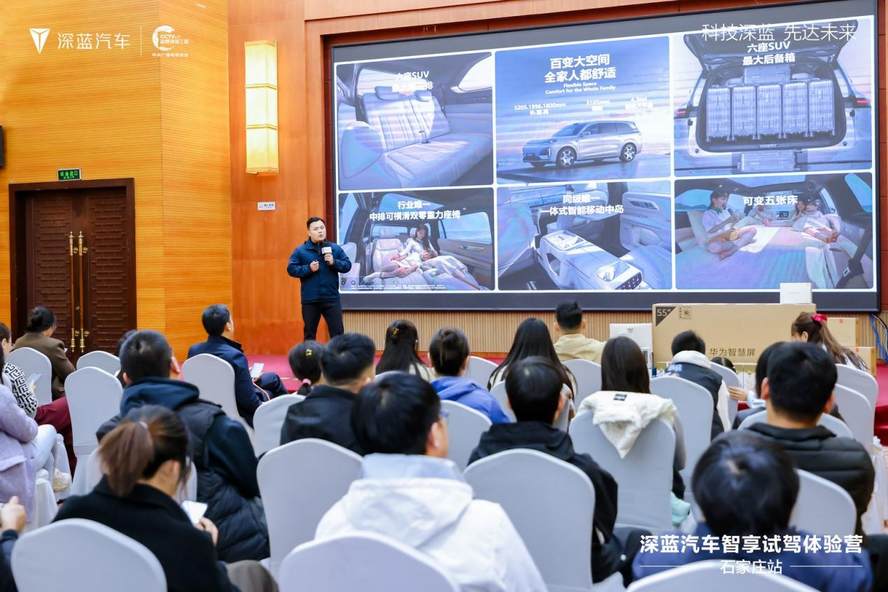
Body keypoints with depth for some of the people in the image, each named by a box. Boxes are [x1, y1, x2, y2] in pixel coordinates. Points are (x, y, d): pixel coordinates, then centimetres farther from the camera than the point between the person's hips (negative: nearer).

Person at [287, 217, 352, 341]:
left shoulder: (335, 248, 5)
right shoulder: (300, 250, 0)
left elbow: (347, 265, 4)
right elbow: (291, 269, -3)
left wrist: (334, 262, -13)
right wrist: (308, 268, -15)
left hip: (331, 299, 1)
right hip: (310, 300, -1)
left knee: (337, 332, 1)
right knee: (309, 334, 11)